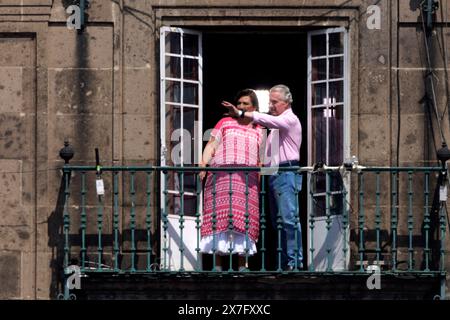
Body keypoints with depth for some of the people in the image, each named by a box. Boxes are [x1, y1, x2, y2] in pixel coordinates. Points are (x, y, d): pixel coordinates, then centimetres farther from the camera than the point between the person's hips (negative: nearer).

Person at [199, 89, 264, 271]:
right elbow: (211, 145, 7)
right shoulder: (225, 123, 15)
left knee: (243, 219, -5)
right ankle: (217, 265, -11)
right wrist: (204, 163, -9)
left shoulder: (258, 131, 20)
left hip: (247, 179, 2)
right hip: (222, 174, -2)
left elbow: (259, 159, 18)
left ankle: (242, 265, -3)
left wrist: (260, 179, 5)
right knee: (219, 216, -10)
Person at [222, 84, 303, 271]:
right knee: (278, 222, 8)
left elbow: (268, 120, -20)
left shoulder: (290, 119, -4)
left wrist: (240, 114, -24)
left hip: (286, 173, -10)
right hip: (273, 175, 10)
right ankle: (283, 263, 9)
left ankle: (295, 261, -16)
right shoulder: (277, 124, 26)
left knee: (289, 219, -14)